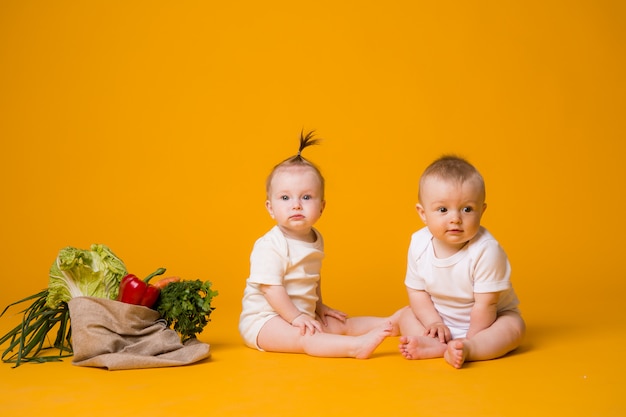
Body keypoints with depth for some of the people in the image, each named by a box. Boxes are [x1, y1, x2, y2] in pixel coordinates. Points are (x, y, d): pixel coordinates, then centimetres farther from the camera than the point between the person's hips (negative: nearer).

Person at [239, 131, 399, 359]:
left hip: (303, 316, 9)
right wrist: (295, 317, -23)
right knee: (303, 338, -31)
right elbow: (271, 288, -23)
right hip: (264, 320, -9)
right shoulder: (269, 246, -21)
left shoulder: (316, 239, 7)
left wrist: (318, 306, 22)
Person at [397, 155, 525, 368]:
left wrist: (468, 341, -21)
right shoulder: (419, 243, -17)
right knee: (406, 316, -5)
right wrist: (434, 322, -17)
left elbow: (485, 304, -26)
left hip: (485, 320, -4)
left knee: (514, 327, -27)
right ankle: (439, 346, -29)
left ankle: (464, 350, -42)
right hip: (442, 319, 5)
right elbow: (417, 290, -6)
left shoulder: (486, 250, -31)